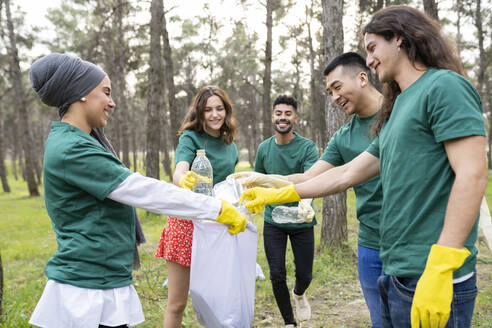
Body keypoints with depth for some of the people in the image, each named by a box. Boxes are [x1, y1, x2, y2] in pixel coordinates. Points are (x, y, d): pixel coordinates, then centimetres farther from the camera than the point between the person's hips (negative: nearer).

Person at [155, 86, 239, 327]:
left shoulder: (229, 144, 11)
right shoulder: (190, 138, -5)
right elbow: (179, 173, -24)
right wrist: (184, 180, -47)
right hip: (187, 222, -5)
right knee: (177, 303, 1)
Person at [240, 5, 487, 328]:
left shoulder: (444, 86, -8)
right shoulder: (399, 108, 19)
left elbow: (472, 174, -18)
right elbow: (347, 174, 20)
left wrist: (440, 270, -24)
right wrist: (276, 195, 21)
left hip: (432, 281, -8)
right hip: (396, 276, 9)